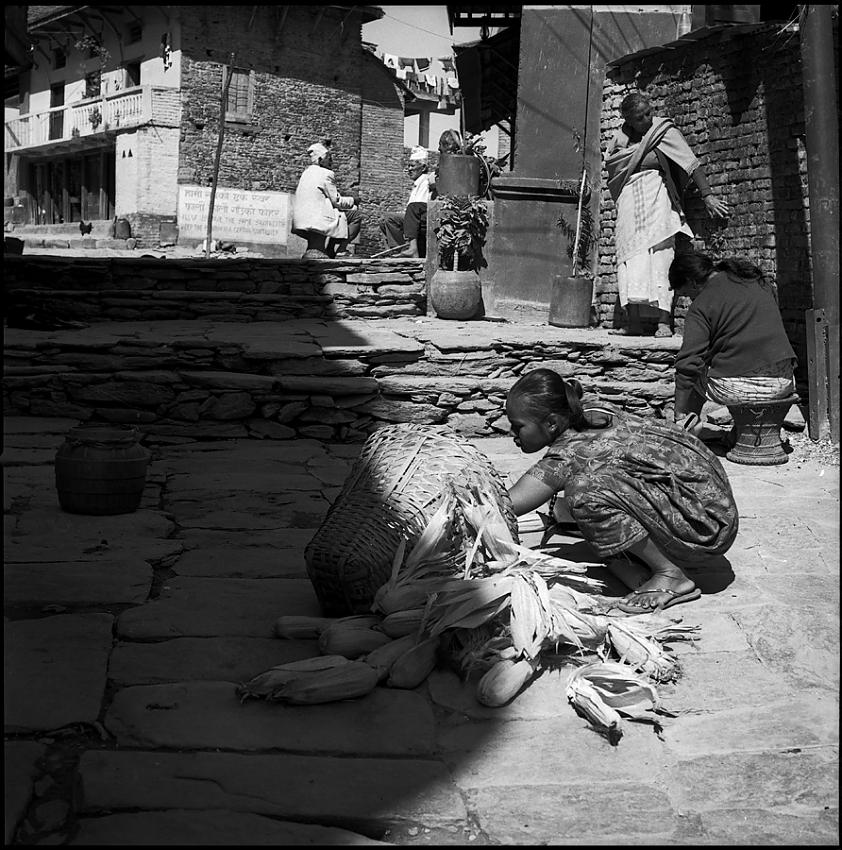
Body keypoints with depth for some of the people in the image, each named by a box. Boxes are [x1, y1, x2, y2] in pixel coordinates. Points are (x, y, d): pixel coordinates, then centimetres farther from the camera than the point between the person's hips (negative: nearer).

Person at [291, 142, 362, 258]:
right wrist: (353, 200, 11)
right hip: (316, 221, -9)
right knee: (355, 216, -2)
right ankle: (335, 251, -4)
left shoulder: (307, 172, 19)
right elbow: (337, 202, -7)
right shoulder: (326, 174, -8)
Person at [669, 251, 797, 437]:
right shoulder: (759, 282, 13)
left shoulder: (702, 305, -6)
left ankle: (691, 427, 19)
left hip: (734, 390, -5)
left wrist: (680, 414, -8)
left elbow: (688, 363, -12)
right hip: (782, 384, 5)